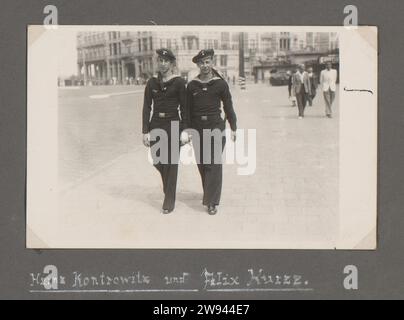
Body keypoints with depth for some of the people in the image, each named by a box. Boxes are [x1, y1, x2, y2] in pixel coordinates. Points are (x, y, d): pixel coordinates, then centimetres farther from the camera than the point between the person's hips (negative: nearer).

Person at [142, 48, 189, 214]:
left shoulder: (178, 82, -4)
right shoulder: (152, 82, 5)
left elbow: (184, 108, -3)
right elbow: (146, 108, 5)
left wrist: (184, 131, -8)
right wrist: (145, 131, 0)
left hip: (173, 125, -3)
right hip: (156, 125, 3)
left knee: (171, 163, -1)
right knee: (158, 162, 9)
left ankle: (169, 201, 8)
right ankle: (168, 187, 39)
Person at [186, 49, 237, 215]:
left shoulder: (220, 84, 0)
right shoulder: (192, 85, 6)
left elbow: (228, 107, 3)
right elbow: (188, 109, 10)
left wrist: (233, 128, 0)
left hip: (216, 128, -3)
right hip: (197, 129, 3)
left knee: (214, 164, -8)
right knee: (202, 164, 8)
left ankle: (212, 202, -6)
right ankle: (208, 195, 26)